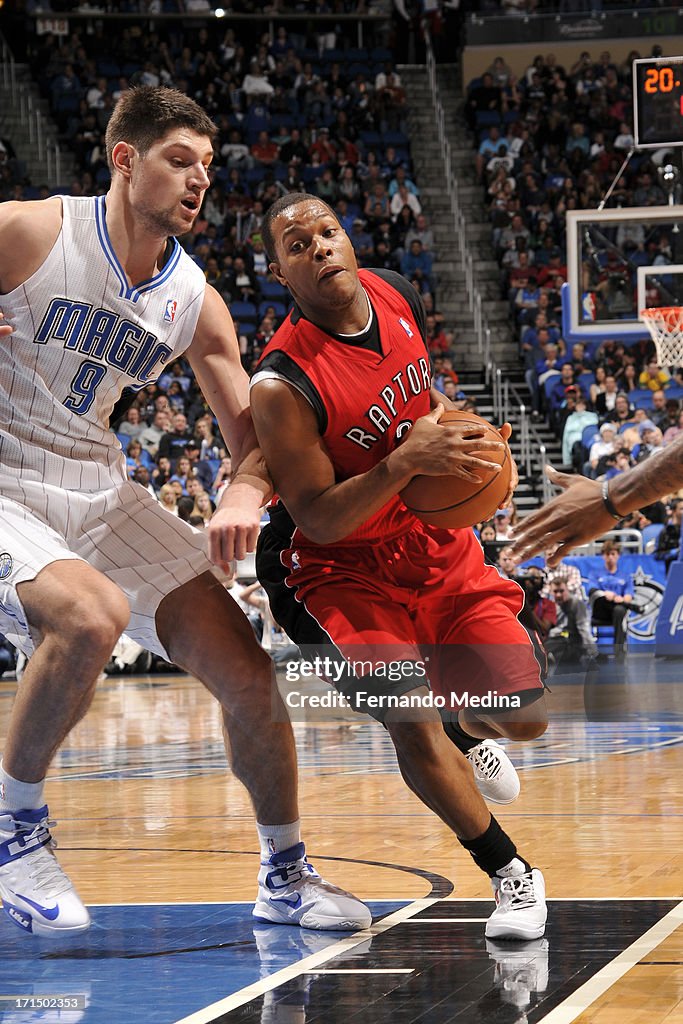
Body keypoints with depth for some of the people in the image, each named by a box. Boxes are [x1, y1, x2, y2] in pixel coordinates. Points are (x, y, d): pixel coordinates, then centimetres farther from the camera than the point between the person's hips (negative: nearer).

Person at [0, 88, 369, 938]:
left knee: (245, 669, -2)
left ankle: (285, 876, 17)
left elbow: (252, 435, 6)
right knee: (89, 615, -35)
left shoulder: (194, 302, 2)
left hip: (98, 491, 6)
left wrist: (245, 493, -17)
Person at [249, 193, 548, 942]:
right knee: (410, 719, -23)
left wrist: (454, 434, 4)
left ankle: (465, 737, 46)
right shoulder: (283, 385, -27)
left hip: (436, 542, 6)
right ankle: (511, 875, -2)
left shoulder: (396, 296, -7)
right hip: (340, 568, -6)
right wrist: (403, 463, -38)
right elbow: (317, 520, -26)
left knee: (522, 717, 7)